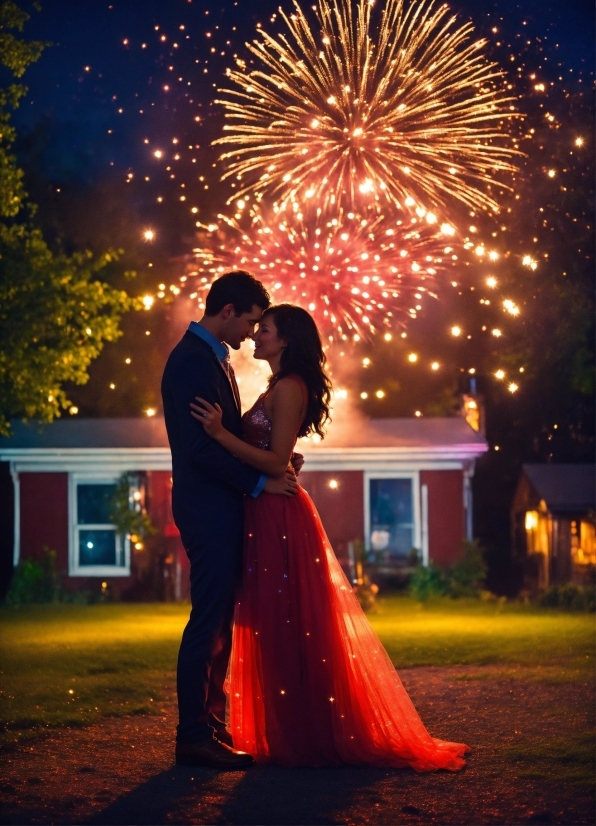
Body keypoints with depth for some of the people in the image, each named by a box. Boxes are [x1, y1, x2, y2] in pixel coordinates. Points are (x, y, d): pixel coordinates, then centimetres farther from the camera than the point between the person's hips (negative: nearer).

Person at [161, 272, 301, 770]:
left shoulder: (214, 358, 17)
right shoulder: (191, 361, -15)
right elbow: (198, 445, -21)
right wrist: (260, 481, -16)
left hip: (222, 508, 10)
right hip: (208, 508, -10)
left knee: (219, 621, 11)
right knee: (208, 621, -8)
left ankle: (210, 725, 17)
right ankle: (194, 736, -4)